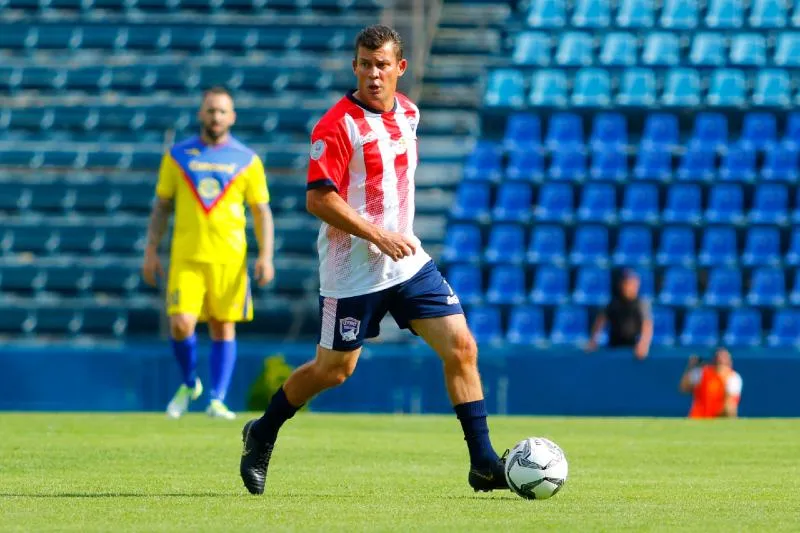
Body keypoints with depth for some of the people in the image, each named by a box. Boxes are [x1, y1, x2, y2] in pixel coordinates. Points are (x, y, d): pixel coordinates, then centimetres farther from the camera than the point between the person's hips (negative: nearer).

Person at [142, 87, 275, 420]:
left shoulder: (246, 160, 4)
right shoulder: (178, 156, 7)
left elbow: (262, 211, 6)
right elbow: (161, 205, 11)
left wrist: (266, 256, -4)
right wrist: (151, 252, 5)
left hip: (229, 257, 0)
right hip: (186, 256, 0)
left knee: (223, 328, 2)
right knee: (181, 325, -10)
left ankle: (217, 400, 8)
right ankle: (189, 384, 15)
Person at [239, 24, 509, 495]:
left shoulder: (408, 112, 8)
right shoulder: (338, 124, -15)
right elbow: (318, 198, -19)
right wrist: (379, 236, -21)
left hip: (406, 259, 6)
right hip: (353, 269, -6)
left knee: (461, 347, -6)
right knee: (334, 369, 4)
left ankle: (483, 463, -2)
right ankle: (262, 435, 28)